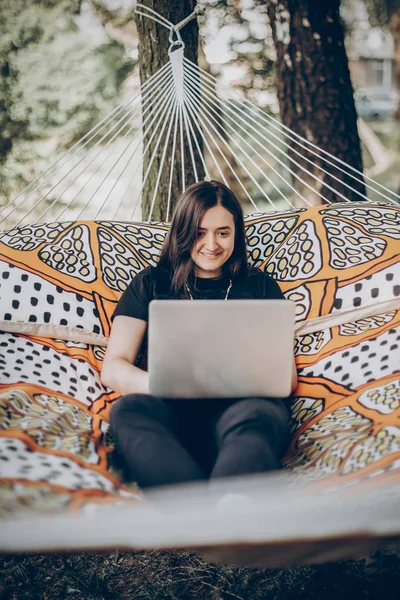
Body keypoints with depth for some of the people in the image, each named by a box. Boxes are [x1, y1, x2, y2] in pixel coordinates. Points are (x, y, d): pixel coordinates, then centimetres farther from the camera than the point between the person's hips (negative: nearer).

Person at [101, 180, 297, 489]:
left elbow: (287, 375, 16)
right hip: (169, 409, 0)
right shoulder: (151, 283, 22)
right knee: (130, 410, -35)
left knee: (251, 419, -36)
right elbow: (113, 369, 11)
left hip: (240, 406, 0)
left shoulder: (260, 286, 24)